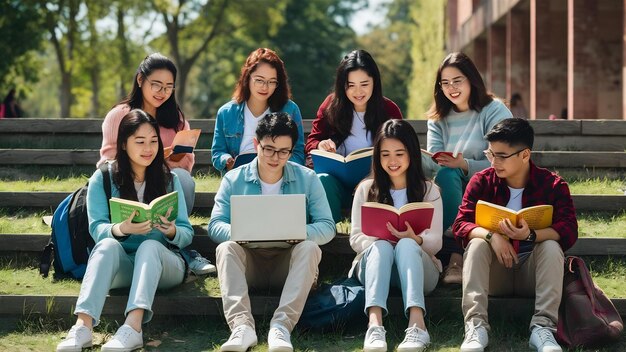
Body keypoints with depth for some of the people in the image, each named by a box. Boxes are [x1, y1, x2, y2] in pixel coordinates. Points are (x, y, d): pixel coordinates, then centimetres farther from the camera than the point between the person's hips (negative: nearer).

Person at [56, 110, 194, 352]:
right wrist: (121, 229, -30)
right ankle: (83, 326, -51)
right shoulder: (102, 179, 5)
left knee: (150, 245, -33)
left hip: (163, 263, 0)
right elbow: (97, 228, -7)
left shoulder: (169, 179, 8)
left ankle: (133, 327, -54)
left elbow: (187, 233, 2)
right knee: (107, 245, -32)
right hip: (119, 267, 0)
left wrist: (172, 231, -23)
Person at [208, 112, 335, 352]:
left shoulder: (307, 179, 4)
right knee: (226, 248, -28)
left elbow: (327, 226, -4)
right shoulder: (234, 180, 5)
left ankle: (282, 325, -44)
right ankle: (241, 325, -46)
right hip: (249, 264, 1)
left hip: (289, 265, 0)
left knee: (309, 247, -30)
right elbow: (215, 225, -4)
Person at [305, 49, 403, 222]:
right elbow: (312, 142, 10)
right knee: (323, 181, -34)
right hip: (336, 179, 1)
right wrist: (320, 146, -15)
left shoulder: (389, 110, 5)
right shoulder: (332, 105, 5)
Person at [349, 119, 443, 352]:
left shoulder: (428, 190, 12)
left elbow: (436, 242, 3)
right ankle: (375, 325, -58)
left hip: (418, 267, 0)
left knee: (407, 245, -35)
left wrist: (415, 239, -21)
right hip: (374, 264, 1)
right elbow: (355, 237, 5)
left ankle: (417, 325, -58)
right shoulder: (366, 189, 14)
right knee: (381, 246, -35)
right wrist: (379, 242, -18)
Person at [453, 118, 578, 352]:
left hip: (533, 271, -1)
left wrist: (530, 235, -38)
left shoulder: (552, 185, -7)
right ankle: (476, 326, -39)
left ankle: (543, 326, -37)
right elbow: (461, 225, -12)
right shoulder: (481, 182, -3)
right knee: (477, 244, -26)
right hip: (494, 273, 1)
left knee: (551, 246, -27)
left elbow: (569, 230, -20)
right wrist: (491, 236, -33)